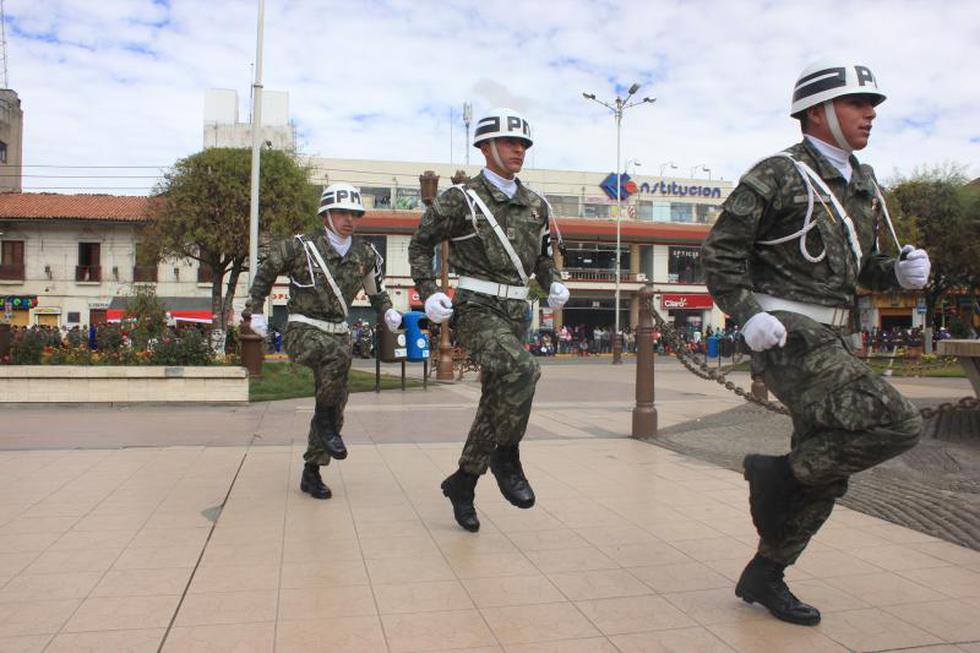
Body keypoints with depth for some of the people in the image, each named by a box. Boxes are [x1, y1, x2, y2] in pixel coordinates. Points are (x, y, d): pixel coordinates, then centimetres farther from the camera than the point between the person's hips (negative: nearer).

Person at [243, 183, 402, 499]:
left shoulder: (366, 254, 5)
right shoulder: (301, 247, -7)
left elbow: (376, 290, 21)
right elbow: (266, 271, 7)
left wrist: (389, 312, 4)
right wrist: (253, 307, 4)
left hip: (338, 331, 5)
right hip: (303, 330, -5)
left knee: (336, 400, 3)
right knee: (338, 354, -37)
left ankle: (311, 473, 17)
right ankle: (325, 421, -16)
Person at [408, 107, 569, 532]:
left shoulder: (536, 206, 11)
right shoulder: (461, 199, -4)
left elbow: (544, 257, 23)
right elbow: (420, 245, 4)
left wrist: (554, 286, 2)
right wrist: (428, 294, -10)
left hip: (515, 315, 6)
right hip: (476, 311, -6)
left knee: (497, 403, 9)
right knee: (521, 371, -31)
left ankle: (462, 483, 26)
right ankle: (507, 457, -10)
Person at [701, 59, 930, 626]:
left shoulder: (863, 186, 15)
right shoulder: (776, 176, -8)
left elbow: (863, 266, 22)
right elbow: (720, 254, -7)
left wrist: (903, 271, 0)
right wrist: (747, 314, -20)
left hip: (832, 341, 9)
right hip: (786, 338, -8)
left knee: (825, 473, 10)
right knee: (897, 426, -21)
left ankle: (763, 578, 25)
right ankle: (775, 472, -1)